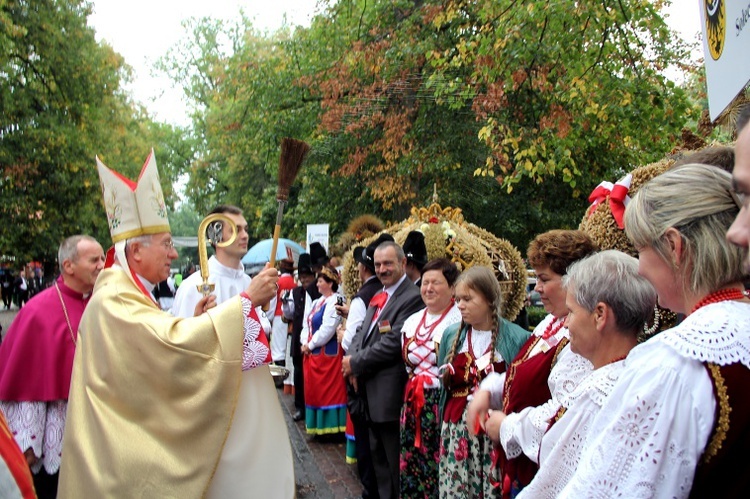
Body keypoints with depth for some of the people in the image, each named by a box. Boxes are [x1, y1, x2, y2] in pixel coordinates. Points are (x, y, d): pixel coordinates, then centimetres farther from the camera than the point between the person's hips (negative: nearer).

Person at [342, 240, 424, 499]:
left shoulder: (412, 297, -15)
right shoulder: (377, 298, 15)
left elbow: (393, 343, -21)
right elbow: (362, 332, 15)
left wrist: (357, 363, -13)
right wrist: (353, 363, -4)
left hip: (391, 393, -9)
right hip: (371, 391, 9)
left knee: (395, 463, 0)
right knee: (379, 457, 21)